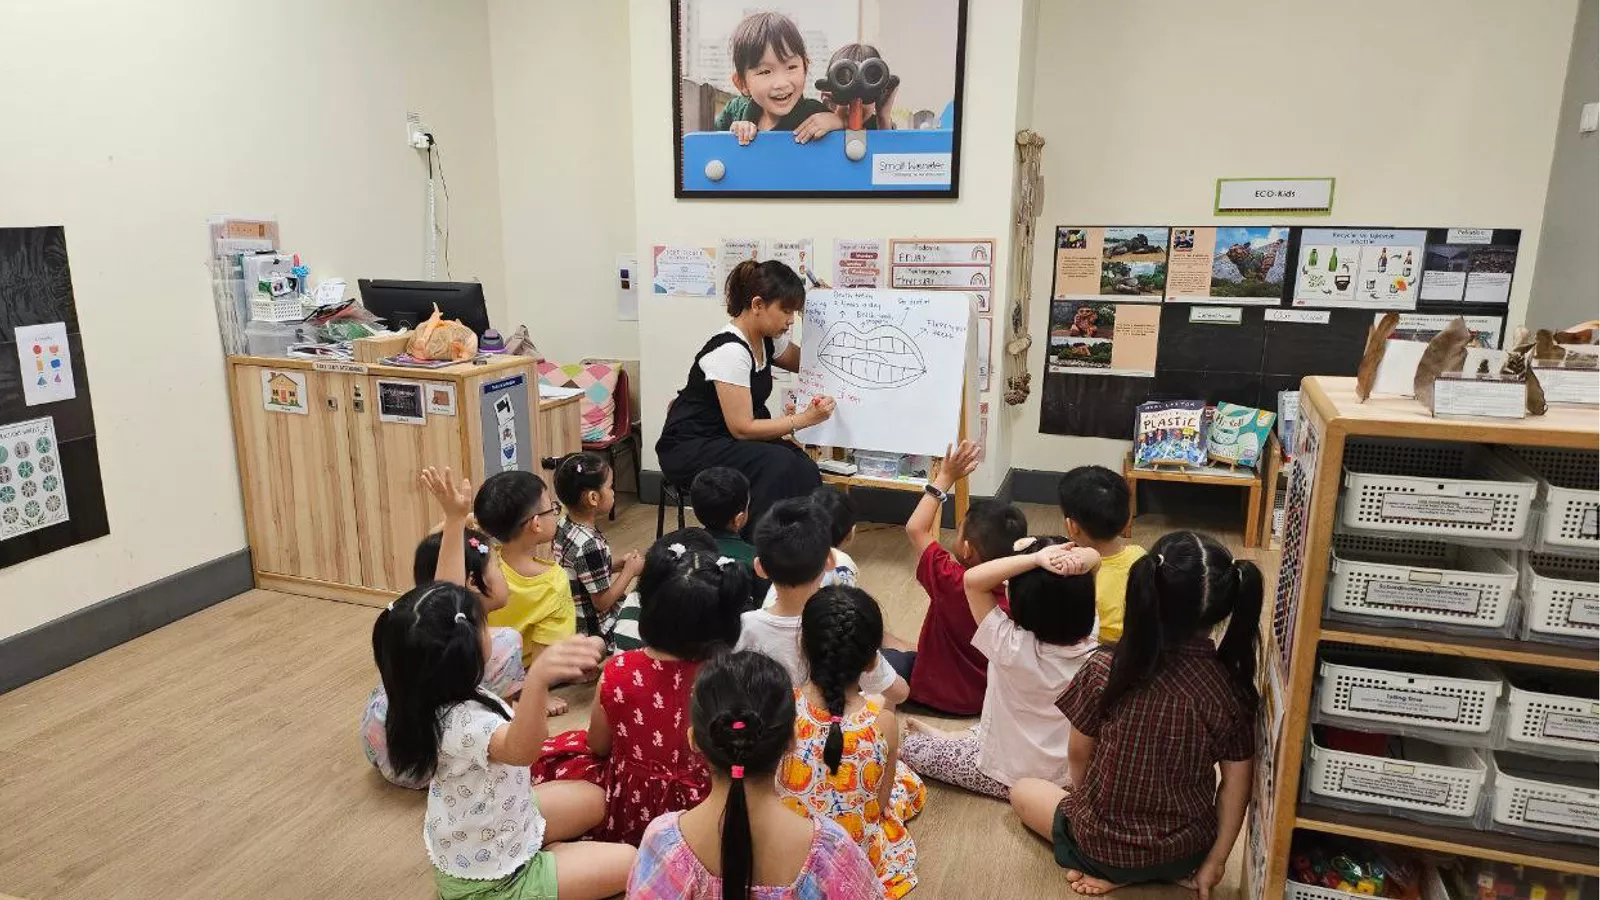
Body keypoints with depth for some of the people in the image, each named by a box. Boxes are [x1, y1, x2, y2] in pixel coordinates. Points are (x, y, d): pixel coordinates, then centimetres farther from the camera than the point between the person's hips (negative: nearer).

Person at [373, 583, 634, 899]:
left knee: (594, 799, 17)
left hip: (494, 826, 9)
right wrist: (537, 680, -81)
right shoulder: (463, 723, -42)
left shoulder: (437, 698, -13)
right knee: (627, 862, -6)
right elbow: (520, 749, -64)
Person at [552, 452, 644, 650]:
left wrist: (617, 566, 2)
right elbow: (602, 601, -21)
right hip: (593, 631, -8)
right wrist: (629, 571, -10)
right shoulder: (589, 546, -29)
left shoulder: (564, 525, -3)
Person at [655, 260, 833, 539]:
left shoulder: (767, 340, 1)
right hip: (688, 450, -7)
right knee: (778, 466, -30)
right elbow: (742, 428, -23)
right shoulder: (730, 351, -24)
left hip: (730, 442, 8)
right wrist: (803, 419, -21)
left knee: (805, 470, -19)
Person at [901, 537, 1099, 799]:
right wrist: (1078, 560, -34)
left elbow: (972, 579, -36)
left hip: (1009, 778, -5)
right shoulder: (1090, 640, -20)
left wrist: (1036, 559, -42)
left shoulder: (1012, 647, -35)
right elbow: (1093, 556, -12)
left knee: (910, 747, 15)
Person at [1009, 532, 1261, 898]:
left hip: (1106, 848, -4)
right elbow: (1236, 785, -10)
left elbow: (1079, 755, -9)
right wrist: (1214, 862, 4)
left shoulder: (1104, 670, -26)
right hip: (1190, 851, 4)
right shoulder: (1233, 687, -20)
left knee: (1022, 790, 24)